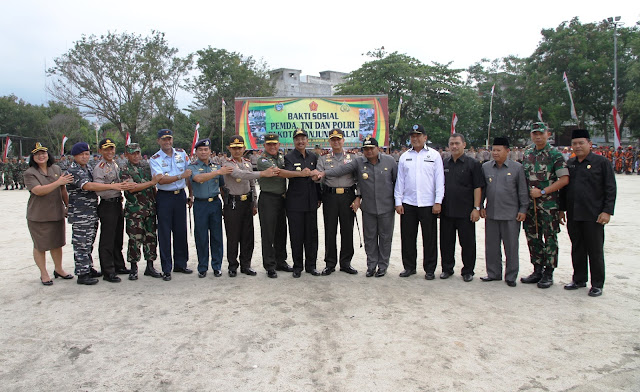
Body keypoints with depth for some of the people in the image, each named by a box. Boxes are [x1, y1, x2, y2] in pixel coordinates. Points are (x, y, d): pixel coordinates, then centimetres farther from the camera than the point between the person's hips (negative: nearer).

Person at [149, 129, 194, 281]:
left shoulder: (182, 153, 7)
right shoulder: (154, 159, -4)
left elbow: (189, 175, 12)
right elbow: (161, 180, -16)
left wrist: (191, 194, 10)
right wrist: (181, 176, -22)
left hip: (180, 195, 3)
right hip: (164, 197, -3)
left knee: (181, 231, 8)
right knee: (164, 233, 0)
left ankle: (181, 264, 21)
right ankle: (166, 269, 7)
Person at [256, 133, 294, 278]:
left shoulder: (282, 156, 12)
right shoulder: (262, 160, -10)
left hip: (281, 198, 7)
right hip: (268, 199, -7)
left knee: (281, 232, 13)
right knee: (268, 234, -2)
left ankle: (281, 262, 24)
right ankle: (269, 266, 6)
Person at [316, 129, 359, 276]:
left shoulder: (352, 158, 10)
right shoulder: (323, 159, 10)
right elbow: (319, 177, -1)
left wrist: (358, 198, -2)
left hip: (348, 196, 1)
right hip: (330, 196, 0)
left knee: (347, 230, 4)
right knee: (330, 231, 1)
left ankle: (346, 262, 16)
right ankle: (330, 263, 12)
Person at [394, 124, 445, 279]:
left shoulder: (434, 155, 5)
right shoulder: (404, 156, 11)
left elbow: (439, 180, 2)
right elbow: (400, 180, 10)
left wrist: (438, 202, -5)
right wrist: (398, 202, 4)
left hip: (428, 204, -2)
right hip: (408, 203, 2)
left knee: (430, 238, 3)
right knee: (407, 237, 6)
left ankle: (430, 269, 15)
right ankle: (409, 267, 20)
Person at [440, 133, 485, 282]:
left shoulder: (473, 164, -1)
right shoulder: (443, 164, 10)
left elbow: (478, 187, -5)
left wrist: (476, 208, -11)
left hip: (465, 212, -3)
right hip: (446, 211, 4)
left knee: (467, 242, 4)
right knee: (446, 241, 10)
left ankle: (468, 271, 17)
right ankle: (447, 268, 23)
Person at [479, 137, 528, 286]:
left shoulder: (517, 168, 0)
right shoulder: (485, 167, 7)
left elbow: (523, 191, 2)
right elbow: (481, 189, 12)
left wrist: (523, 210, -1)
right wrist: (481, 207, 7)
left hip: (511, 215, -3)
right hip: (490, 213, 3)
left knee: (511, 247, 5)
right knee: (491, 246, 9)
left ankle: (511, 276, 16)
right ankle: (493, 273, 22)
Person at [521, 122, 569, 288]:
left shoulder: (555, 154, -7)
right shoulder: (527, 153, 10)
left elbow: (564, 179, -12)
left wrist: (542, 192, -15)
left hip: (549, 204, -5)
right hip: (530, 204, 6)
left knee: (550, 238, 2)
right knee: (533, 237, 11)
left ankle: (548, 273, 12)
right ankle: (537, 270, 22)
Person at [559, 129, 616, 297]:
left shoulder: (602, 162, -3)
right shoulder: (569, 164, 11)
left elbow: (610, 189, -6)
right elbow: (563, 187, 17)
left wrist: (607, 211, -12)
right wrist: (562, 209, 13)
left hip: (593, 216, -5)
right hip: (573, 215, 5)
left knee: (595, 250, 3)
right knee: (577, 249, 12)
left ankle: (597, 284, 14)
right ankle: (579, 279, 24)